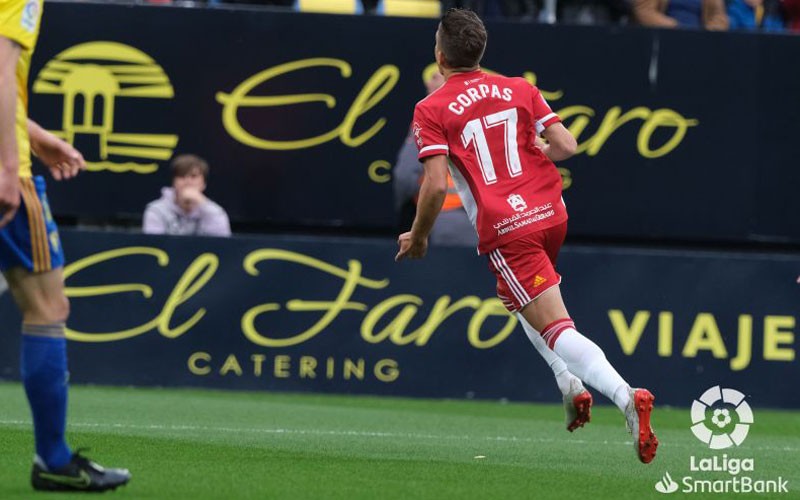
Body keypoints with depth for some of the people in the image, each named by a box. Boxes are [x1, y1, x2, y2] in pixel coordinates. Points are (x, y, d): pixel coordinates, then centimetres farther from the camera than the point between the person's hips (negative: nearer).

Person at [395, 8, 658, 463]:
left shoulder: (432, 110, -3)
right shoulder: (520, 89, 9)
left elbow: (436, 186, -12)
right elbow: (567, 146, 4)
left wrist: (417, 237, 5)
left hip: (505, 231, -6)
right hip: (551, 214, 6)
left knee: (556, 329, -10)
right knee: (517, 297, 32)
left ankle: (627, 397, -31)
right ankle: (572, 385, 16)